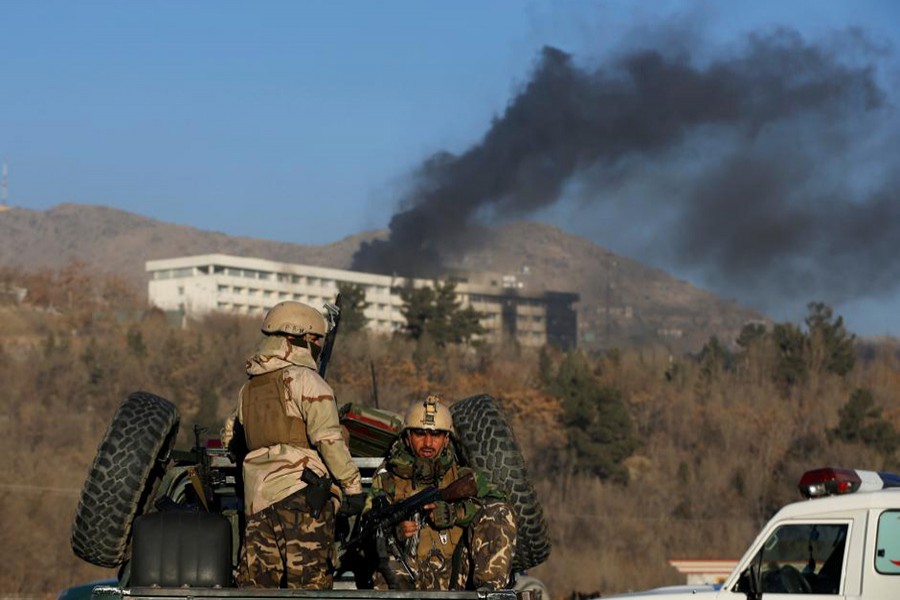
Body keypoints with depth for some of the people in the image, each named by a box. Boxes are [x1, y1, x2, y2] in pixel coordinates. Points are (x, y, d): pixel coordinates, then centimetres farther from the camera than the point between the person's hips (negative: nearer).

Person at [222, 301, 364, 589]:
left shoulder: (249, 387, 19)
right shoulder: (304, 379, -4)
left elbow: (229, 436, 29)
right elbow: (328, 438, -13)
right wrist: (353, 484, -11)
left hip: (257, 497, 7)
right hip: (300, 491, -7)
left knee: (256, 581, 6)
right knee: (310, 580, -5)